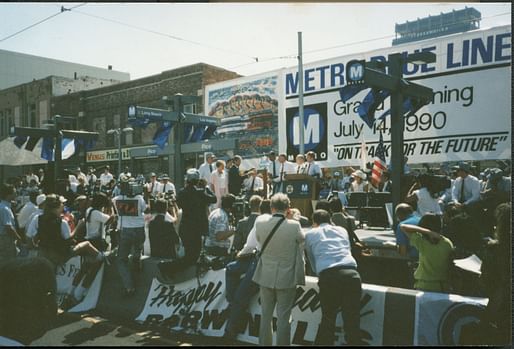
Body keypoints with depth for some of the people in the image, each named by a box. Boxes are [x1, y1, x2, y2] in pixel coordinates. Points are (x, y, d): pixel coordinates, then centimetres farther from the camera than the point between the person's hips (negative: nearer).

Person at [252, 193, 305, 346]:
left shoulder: (260, 224, -9)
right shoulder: (294, 225, -17)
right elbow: (302, 240, -2)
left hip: (266, 277, 3)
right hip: (287, 278, -2)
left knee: (266, 316, 16)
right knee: (284, 318, 7)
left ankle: (264, 343, 26)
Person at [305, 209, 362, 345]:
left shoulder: (310, 234, 21)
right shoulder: (342, 230, 28)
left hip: (328, 276, -2)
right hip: (351, 274, 2)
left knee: (328, 319, 12)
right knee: (352, 320, 6)